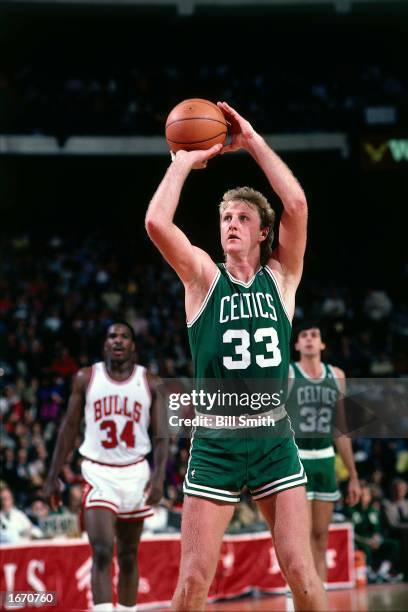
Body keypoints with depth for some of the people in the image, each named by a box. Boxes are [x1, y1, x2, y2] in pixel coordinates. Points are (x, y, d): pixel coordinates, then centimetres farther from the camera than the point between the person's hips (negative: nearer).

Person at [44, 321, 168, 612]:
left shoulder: (148, 382, 2)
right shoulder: (86, 378, 2)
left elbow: (161, 435, -1)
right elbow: (69, 429, 7)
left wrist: (159, 476, -14)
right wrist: (53, 476, 4)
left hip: (135, 473, 2)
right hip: (98, 473, -2)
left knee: (128, 556, 10)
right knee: (102, 552, -16)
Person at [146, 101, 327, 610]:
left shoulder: (281, 277, 6)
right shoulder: (203, 278, 3)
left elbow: (297, 205, -10)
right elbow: (156, 222, -14)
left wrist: (254, 143, -7)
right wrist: (185, 161, -4)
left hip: (275, 440, 1)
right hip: (215, 444, -1)